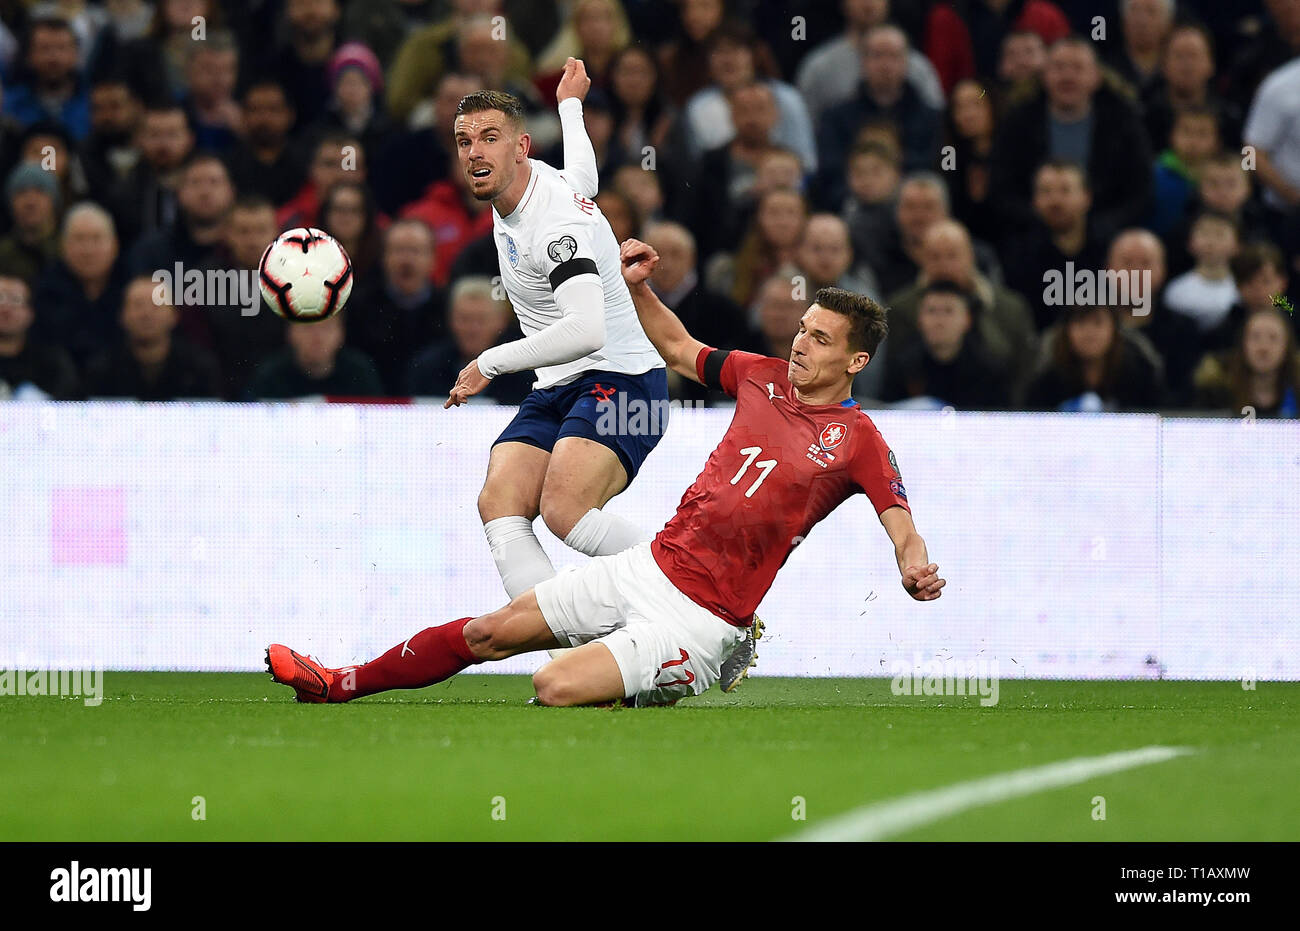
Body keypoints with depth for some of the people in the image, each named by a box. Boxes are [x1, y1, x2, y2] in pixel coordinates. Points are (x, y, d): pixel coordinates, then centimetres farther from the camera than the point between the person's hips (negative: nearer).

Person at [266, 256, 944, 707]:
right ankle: (338, 685, 24)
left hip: (700, 618, -6)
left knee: (557, 687, -25)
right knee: (494, 631, 10)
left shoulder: (858, 440, -10)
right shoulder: (764, 377, 8)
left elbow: (902, 530, -14)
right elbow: (678, 349, 25)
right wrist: (638, 288, 13)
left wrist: (914, 569, -35)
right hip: (650, 566, 6)